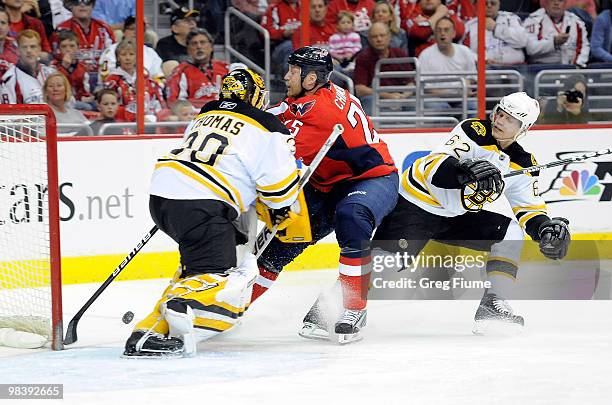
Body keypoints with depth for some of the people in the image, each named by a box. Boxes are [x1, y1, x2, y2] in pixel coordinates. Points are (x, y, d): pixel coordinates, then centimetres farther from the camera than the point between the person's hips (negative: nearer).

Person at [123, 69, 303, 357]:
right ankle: (147, 337, -33)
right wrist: (281, 209, 20)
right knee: (220, 281, -12)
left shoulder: (206, 115, 25)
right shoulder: (266, 128, 3)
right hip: (200, 206, -9)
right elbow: (279, 181, 1)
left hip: (161, 193, 9)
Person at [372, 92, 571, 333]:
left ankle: (492, 303, -7)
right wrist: (466, 171, -48)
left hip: (457, 217, 7)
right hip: (415, 205, -7)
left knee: (510, 231, -5)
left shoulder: (523, 165, 3)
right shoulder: (475, 131, -17)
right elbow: (435, 167, -28)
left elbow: (530, 209, 7)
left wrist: (546, 229, -15)